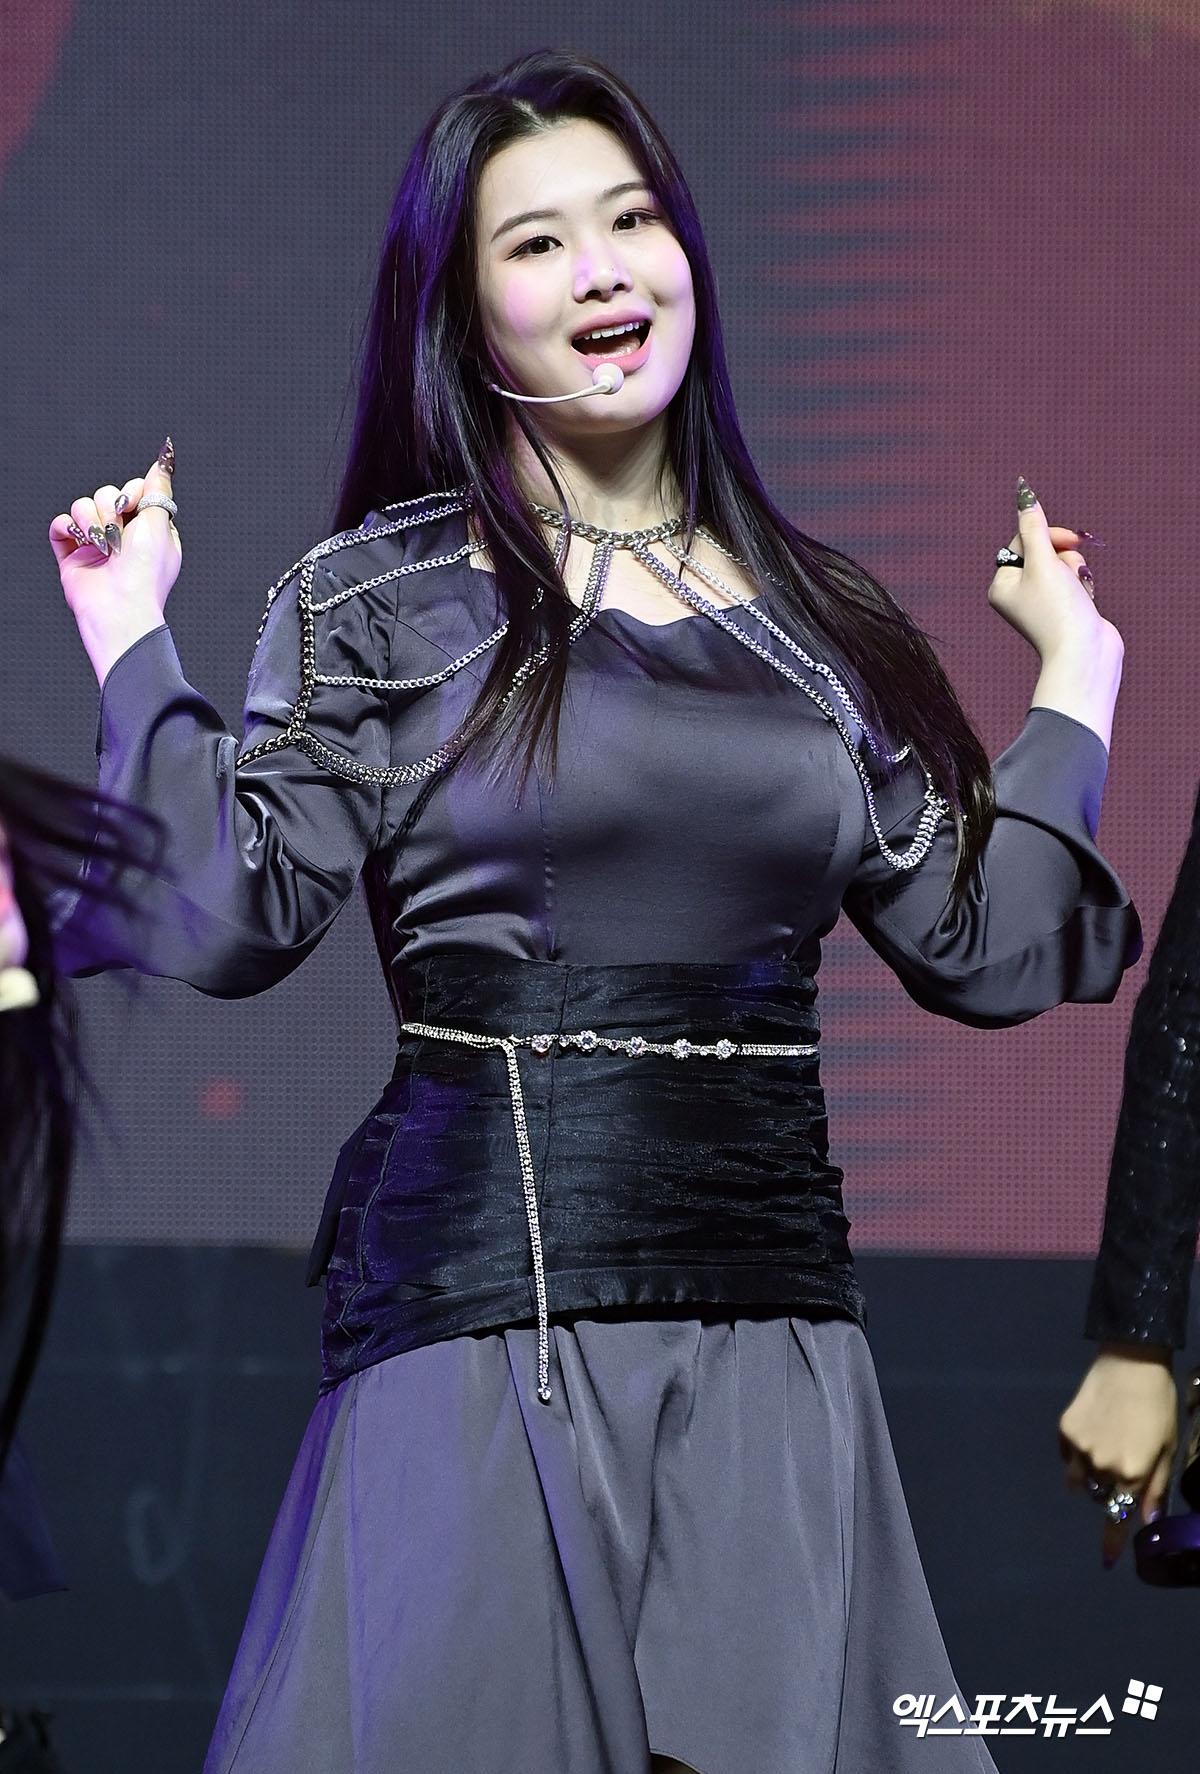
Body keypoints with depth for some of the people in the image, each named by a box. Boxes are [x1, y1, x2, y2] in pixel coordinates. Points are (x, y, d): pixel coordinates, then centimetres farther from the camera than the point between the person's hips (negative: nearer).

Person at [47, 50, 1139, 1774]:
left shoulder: (813, 619, 13)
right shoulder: (379, 597, 4)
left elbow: (991, 948, 13)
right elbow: (226, 920, -5)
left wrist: (1075, 673, 18)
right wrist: (130, 633, -4)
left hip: (773, 1303, 3)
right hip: (489, 1300, -3)